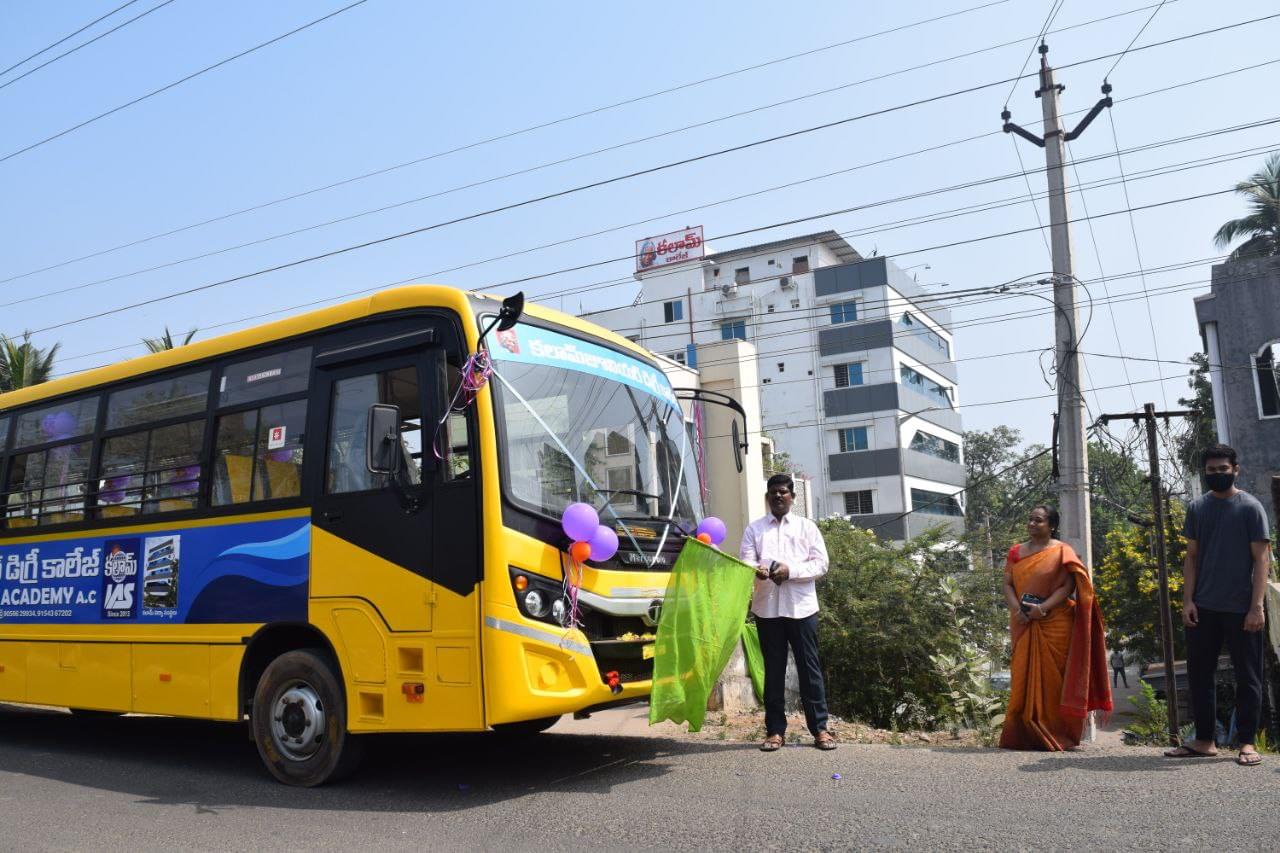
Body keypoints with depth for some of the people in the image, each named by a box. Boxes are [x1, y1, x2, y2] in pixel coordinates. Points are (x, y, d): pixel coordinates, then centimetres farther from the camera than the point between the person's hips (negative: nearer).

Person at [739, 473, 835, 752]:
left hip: (801, 607, -1)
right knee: (773, 669, 6)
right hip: (767, 608, 1)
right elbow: (745, 562, -1)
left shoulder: (807, 527, 9)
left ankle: (819, 728, 9)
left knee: (809, 667, 2)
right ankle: (775, 730, 12)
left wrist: (791, 570, -14)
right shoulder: (754, 529, 11)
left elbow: (821, 564, 2)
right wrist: (756, 570, -24)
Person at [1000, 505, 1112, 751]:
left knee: (1052, 678, -4)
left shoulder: (1062, 551, 2)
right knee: (1024, 679, 1)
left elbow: (1068, 587, -7)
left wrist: (1042, 608, -18)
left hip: (1055, 625, -4)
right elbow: (1008, 584, 8)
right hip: (1024, 626, 4)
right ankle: (1024, 735, 4)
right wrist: (1017, 608, -11)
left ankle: (1055, 736, 2)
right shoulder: (1016, 552, 15)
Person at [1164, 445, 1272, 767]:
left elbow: (1262, 559, -5)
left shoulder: (1250, 507, -2)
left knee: (1247, 677, 4)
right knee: (1199, 674, 7)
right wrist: (1187, 600, 1)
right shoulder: (1197, 507, 9)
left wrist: (1256, 606, -12)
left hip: (1241, 608, -4)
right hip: (1203, 608, 4)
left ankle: (1247, 743, 13)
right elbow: (1191, 556, 10)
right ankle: (1204, 740, 16)